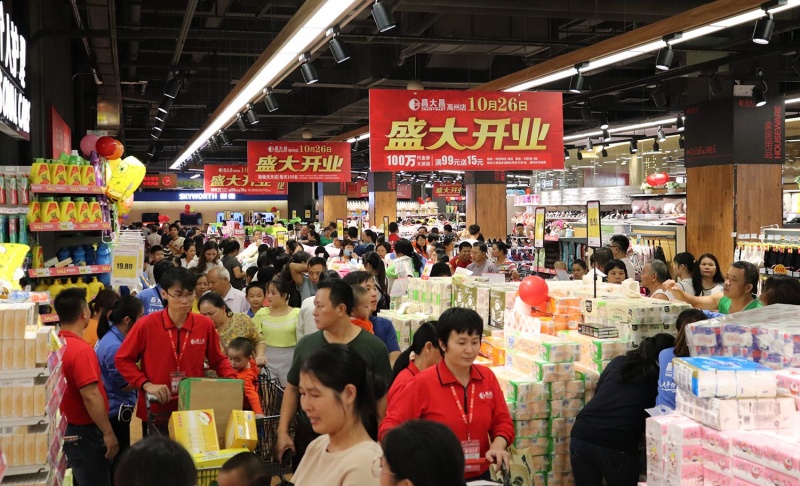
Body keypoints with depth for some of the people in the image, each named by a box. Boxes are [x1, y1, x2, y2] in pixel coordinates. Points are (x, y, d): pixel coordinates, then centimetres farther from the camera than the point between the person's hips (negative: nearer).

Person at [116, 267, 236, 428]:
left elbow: (218, 360, 10)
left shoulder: (205, 324, -2)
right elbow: (122, 360, -2)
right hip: (156, 411, -2)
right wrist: (146, 385, -14)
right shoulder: (147, 324, -9)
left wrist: (231, 380, -9)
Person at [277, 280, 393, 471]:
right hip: (307, 436, 3)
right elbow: (292, 388, 10)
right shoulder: (306, 344, 1)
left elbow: (383, 396, -5)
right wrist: (283, 431, 4)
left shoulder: (374, 347, -9)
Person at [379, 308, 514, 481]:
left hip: (480, 476, 4)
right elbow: (391, 424, -14)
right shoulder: (423, 383, -15)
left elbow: (502, 421, 4)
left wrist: (497, 447, -16)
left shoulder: (488, 377, -2)